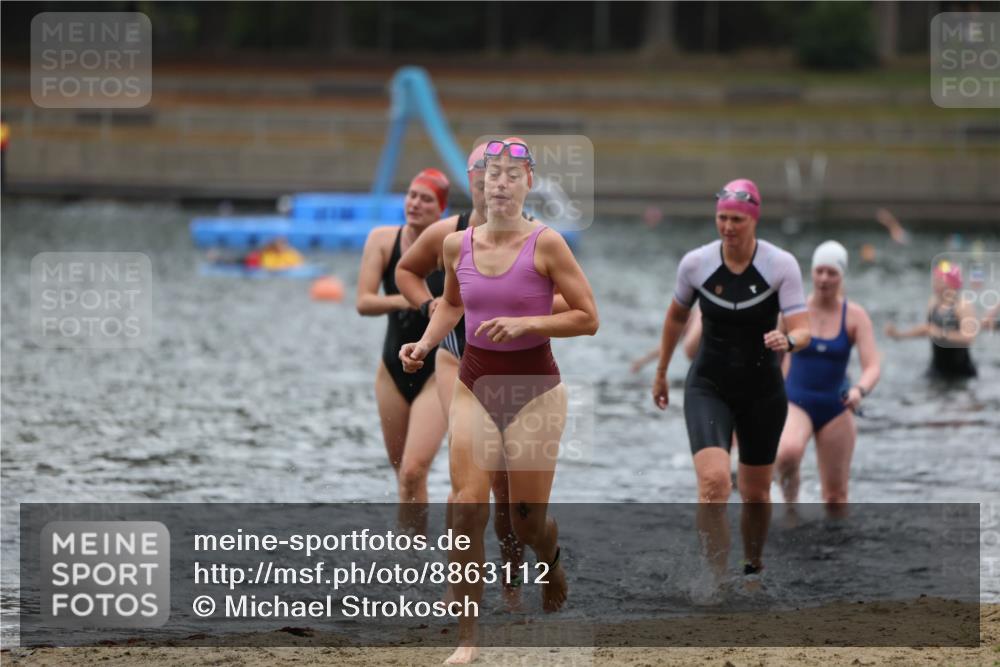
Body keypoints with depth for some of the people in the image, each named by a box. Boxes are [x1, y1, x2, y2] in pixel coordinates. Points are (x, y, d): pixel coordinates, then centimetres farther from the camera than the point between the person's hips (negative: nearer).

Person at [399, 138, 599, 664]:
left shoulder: (546, 244, -11)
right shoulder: (458, 244, 1)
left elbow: (587, 318, -9)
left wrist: (526, 324, -21)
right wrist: (426, 344, 4)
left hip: (535, 388, -3)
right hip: (475, 384, 3)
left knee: (528, 519, 4)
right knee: (467, 508, -11)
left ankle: (551, 561, 43)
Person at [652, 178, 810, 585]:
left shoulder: (782, 265, -13)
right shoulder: (695, 264, -8)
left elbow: (802, 330, -18)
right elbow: (676, 316, 11)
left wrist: (788, 341, -41)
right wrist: (661, 373, 19)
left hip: (762, 391, 1)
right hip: (708, 387, -1)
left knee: (756, 493, 12)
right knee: (714, 481, -23)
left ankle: (753, 567, 38)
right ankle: (716, 581, -23)